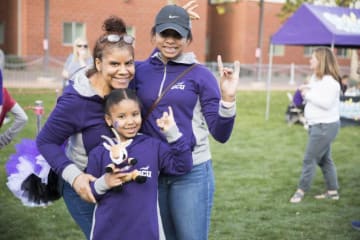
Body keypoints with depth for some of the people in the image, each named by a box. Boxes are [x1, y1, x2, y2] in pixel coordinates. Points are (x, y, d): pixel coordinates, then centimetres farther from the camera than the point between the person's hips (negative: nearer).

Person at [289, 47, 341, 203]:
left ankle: (301, 190, 6)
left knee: (309, 159, -5)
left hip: (325, 126, -10)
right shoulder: (316, 77, 11)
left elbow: (326, 103, -27)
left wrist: (308, 94, -19)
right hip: (317, 125, 10)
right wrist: (305, 90, -2)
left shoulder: (330, 81, -18)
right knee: (324, 159, 15)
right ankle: (332, 192, 24)